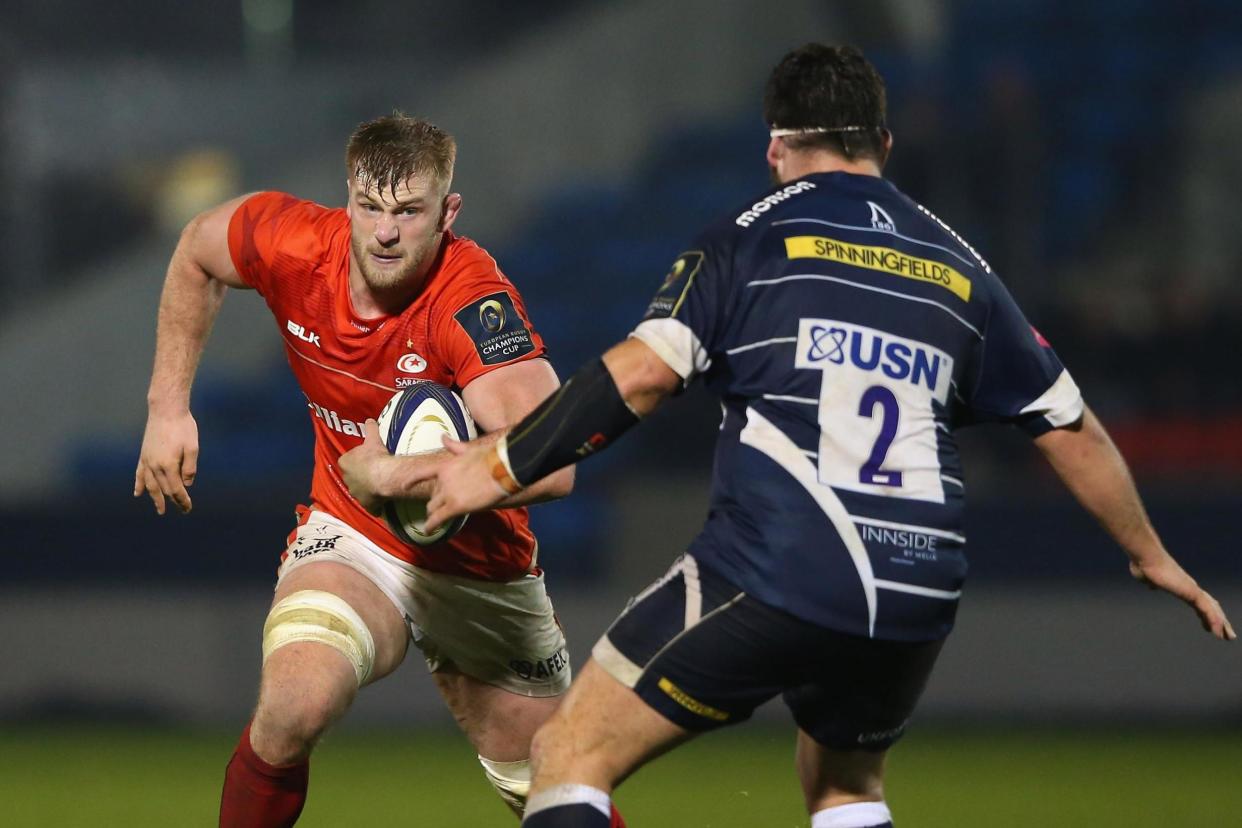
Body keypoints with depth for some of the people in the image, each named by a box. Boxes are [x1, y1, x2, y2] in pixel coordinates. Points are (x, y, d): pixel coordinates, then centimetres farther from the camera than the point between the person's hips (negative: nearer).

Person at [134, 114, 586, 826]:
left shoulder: (475, 301, -30)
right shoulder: (294, 245, -17)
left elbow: (552, 466, -42)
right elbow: (198, 254, 8)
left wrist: (420, 473, -51)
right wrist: (168, 407, 6)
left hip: (483, 572, -1)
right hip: (352, 539, 1)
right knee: (295, 705, -31)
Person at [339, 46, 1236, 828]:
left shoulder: (751, 239, 5)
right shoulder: (954, 266, 18)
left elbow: (639, 375, -9)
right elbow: (1069, 426, 24)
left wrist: (496, 472, -3)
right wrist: (1152, 556, 37)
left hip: (772, 574, -5)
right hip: (915, 601, 5)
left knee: (573, 753, 1)